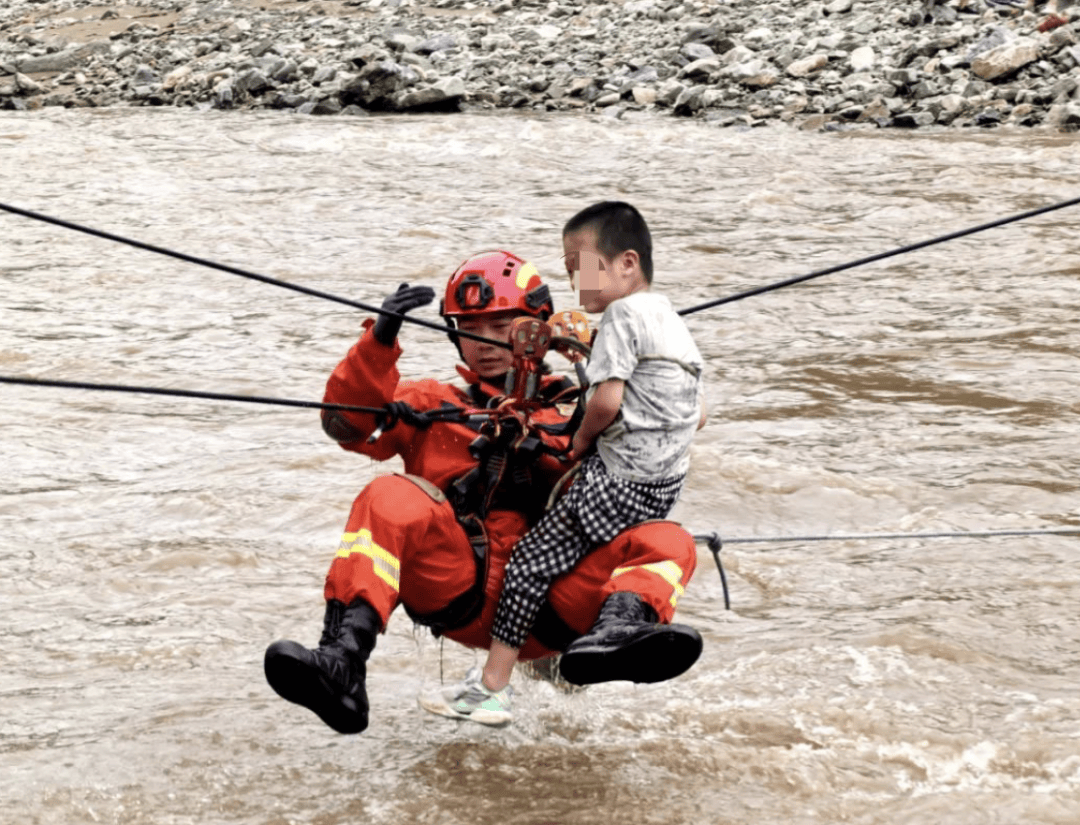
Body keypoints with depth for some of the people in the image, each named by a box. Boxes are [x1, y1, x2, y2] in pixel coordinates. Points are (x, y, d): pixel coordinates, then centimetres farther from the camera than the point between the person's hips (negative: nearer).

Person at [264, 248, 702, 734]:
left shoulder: (570, 417, 29)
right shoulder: (432, 403, 28)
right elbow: (348, 423, 10)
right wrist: (380, 341, -4)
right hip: (456, 592, -1)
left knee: (668, 544, -19)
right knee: (391, 499, -28)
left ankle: (621, 627, -53)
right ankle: (343, 662, -47)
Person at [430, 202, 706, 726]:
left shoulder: (621, 314, -11)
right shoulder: (672, 321, 17)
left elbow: (606, 401, -21)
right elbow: (697, 416, 21)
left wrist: (581, 439, -3)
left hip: (619, 481, -9)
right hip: (665, 481, 10)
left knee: (528, 565, -6)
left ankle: (492, 686, -7)